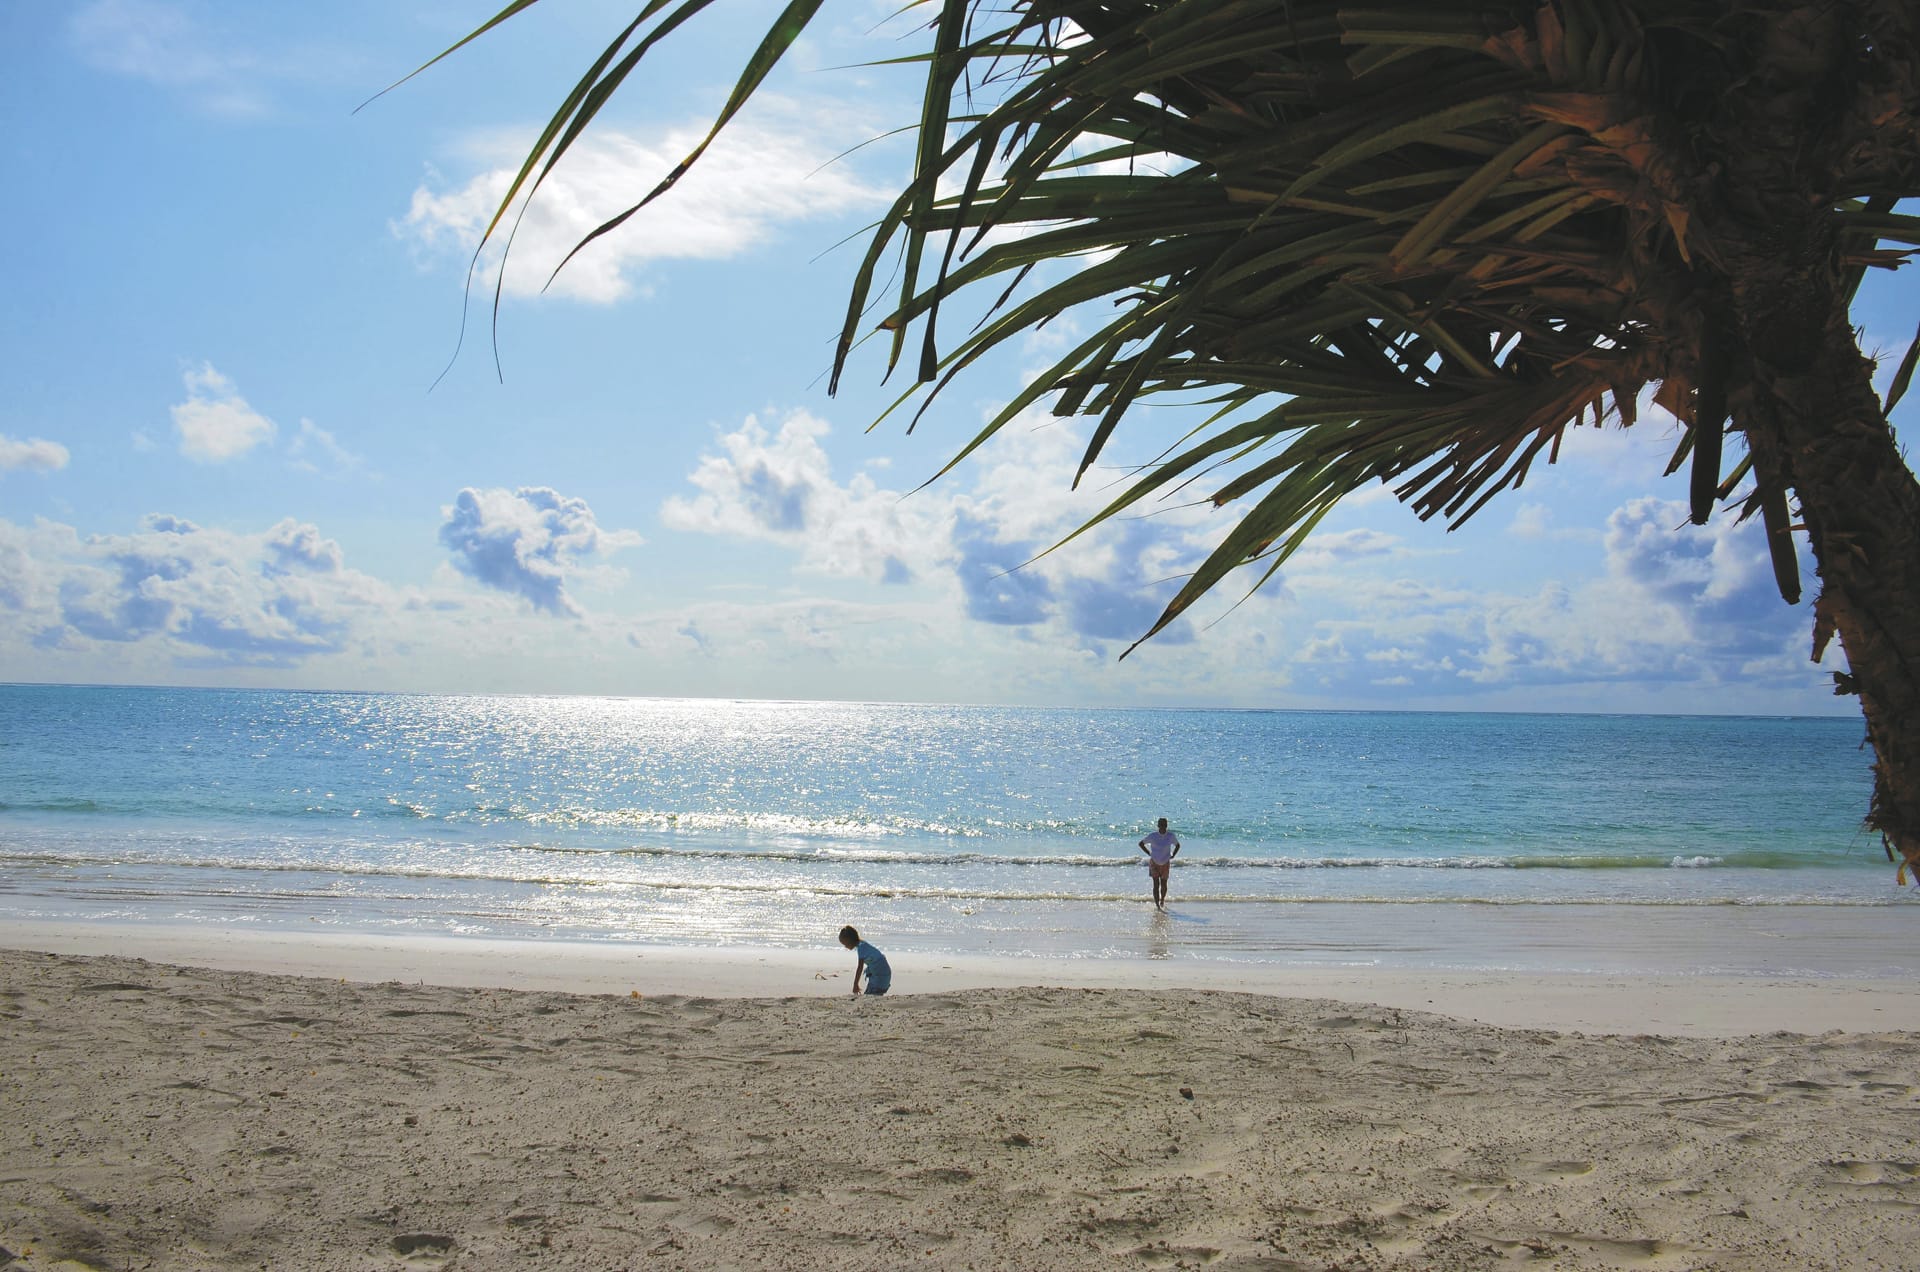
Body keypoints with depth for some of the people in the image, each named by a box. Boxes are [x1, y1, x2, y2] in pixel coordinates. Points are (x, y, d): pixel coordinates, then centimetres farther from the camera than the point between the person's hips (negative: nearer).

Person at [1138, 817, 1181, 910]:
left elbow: (1178, 845, 10)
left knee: (1163, 884, 12)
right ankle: (1157, 905, -9)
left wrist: (1173, 856, 0)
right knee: (1156, 884, -9)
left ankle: (1162, 901, 36)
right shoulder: (1153, 836, -13)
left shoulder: (1171, 836, -9)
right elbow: (1141, 844, -1)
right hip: (1154, 863, -2)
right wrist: (1149, 853, -6)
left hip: (1165, 863, 2)